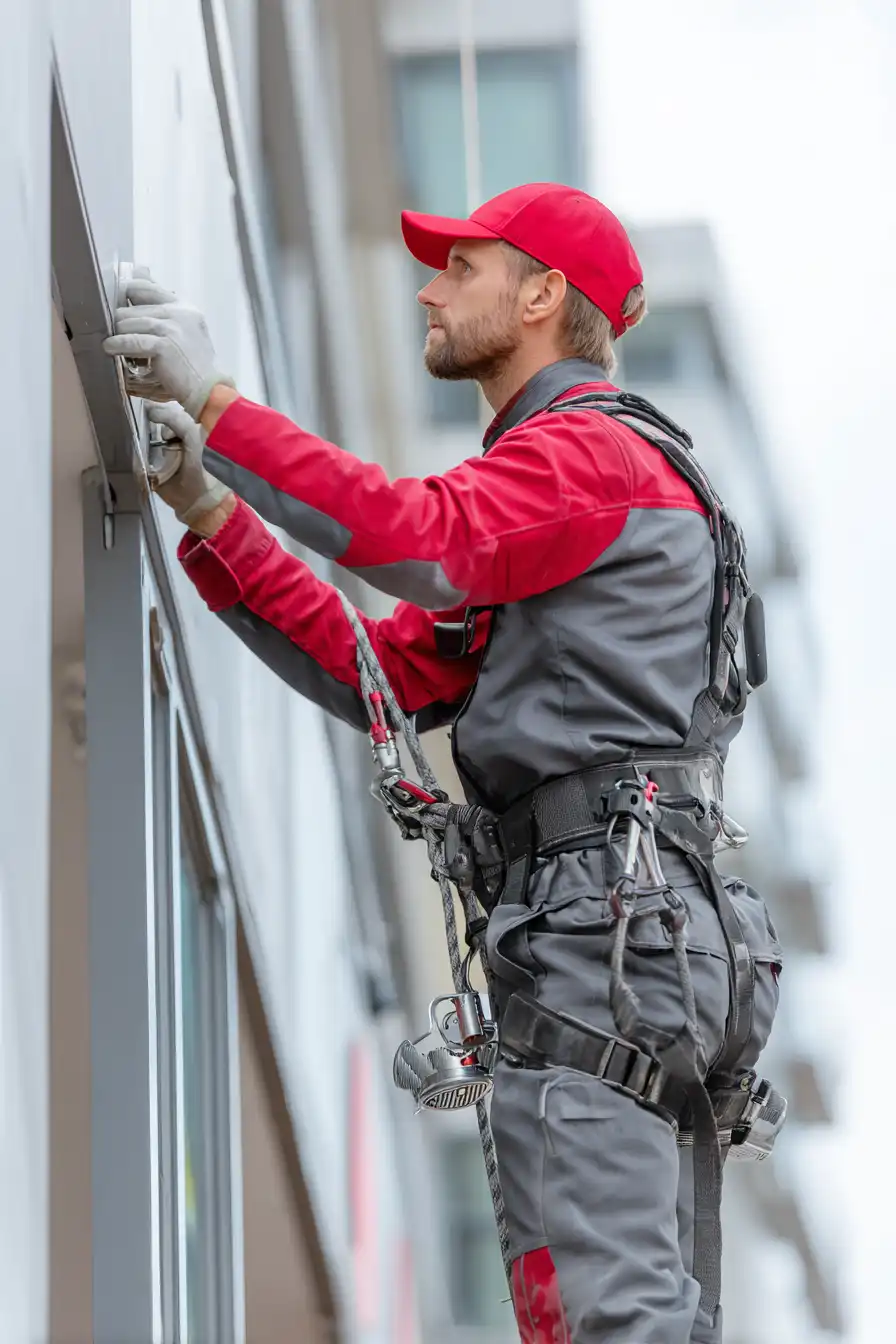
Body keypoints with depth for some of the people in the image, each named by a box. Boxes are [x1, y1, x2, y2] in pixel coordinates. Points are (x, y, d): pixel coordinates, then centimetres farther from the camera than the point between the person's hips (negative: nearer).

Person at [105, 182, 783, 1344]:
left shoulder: (589, 449, -3)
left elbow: (422, 540, -23)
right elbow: (375, 672, 21)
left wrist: (216, 402, -22)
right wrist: (207, 508, 14)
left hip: (601, 932, -10)